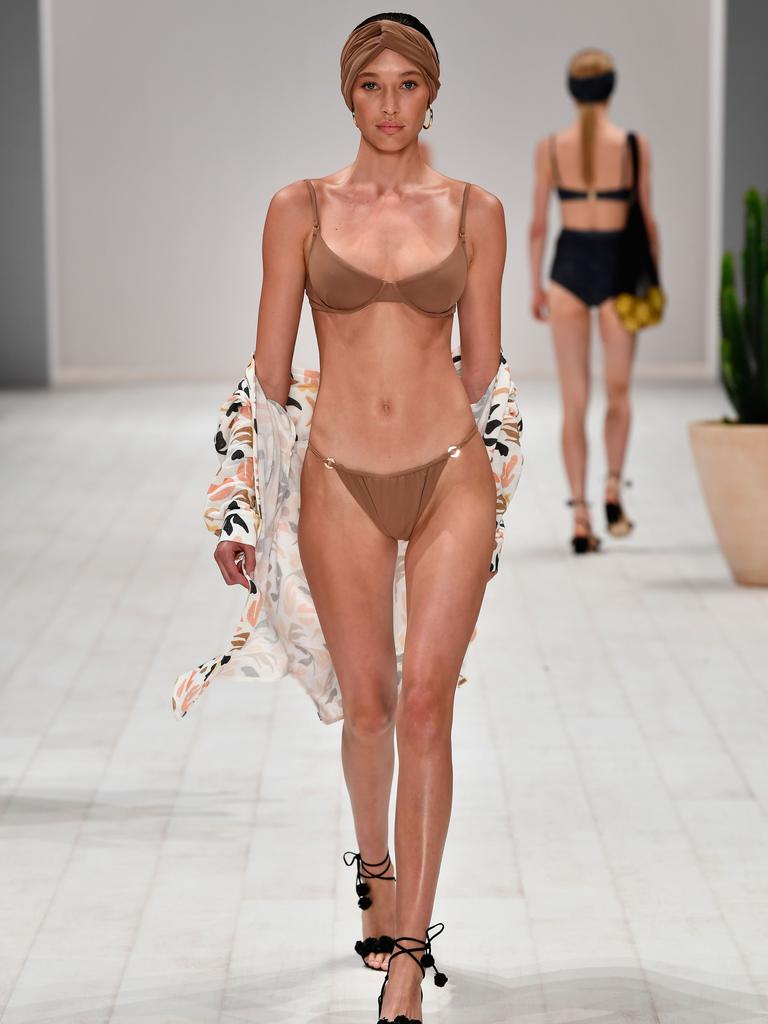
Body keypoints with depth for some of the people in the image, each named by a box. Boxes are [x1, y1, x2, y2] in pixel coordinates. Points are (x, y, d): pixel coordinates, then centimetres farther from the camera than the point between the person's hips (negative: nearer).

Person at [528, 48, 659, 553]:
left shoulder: (549, 147, -2)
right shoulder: (633, 145, -6)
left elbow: (538, 224, 1)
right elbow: (647, 220, -3)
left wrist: (536, 285, 10)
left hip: (568, 266, 1)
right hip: (617, 266, -1)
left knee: (574, 401, 5)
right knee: (618, 392, 18)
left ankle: (580, 515, -1)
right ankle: (613, 484, -3)